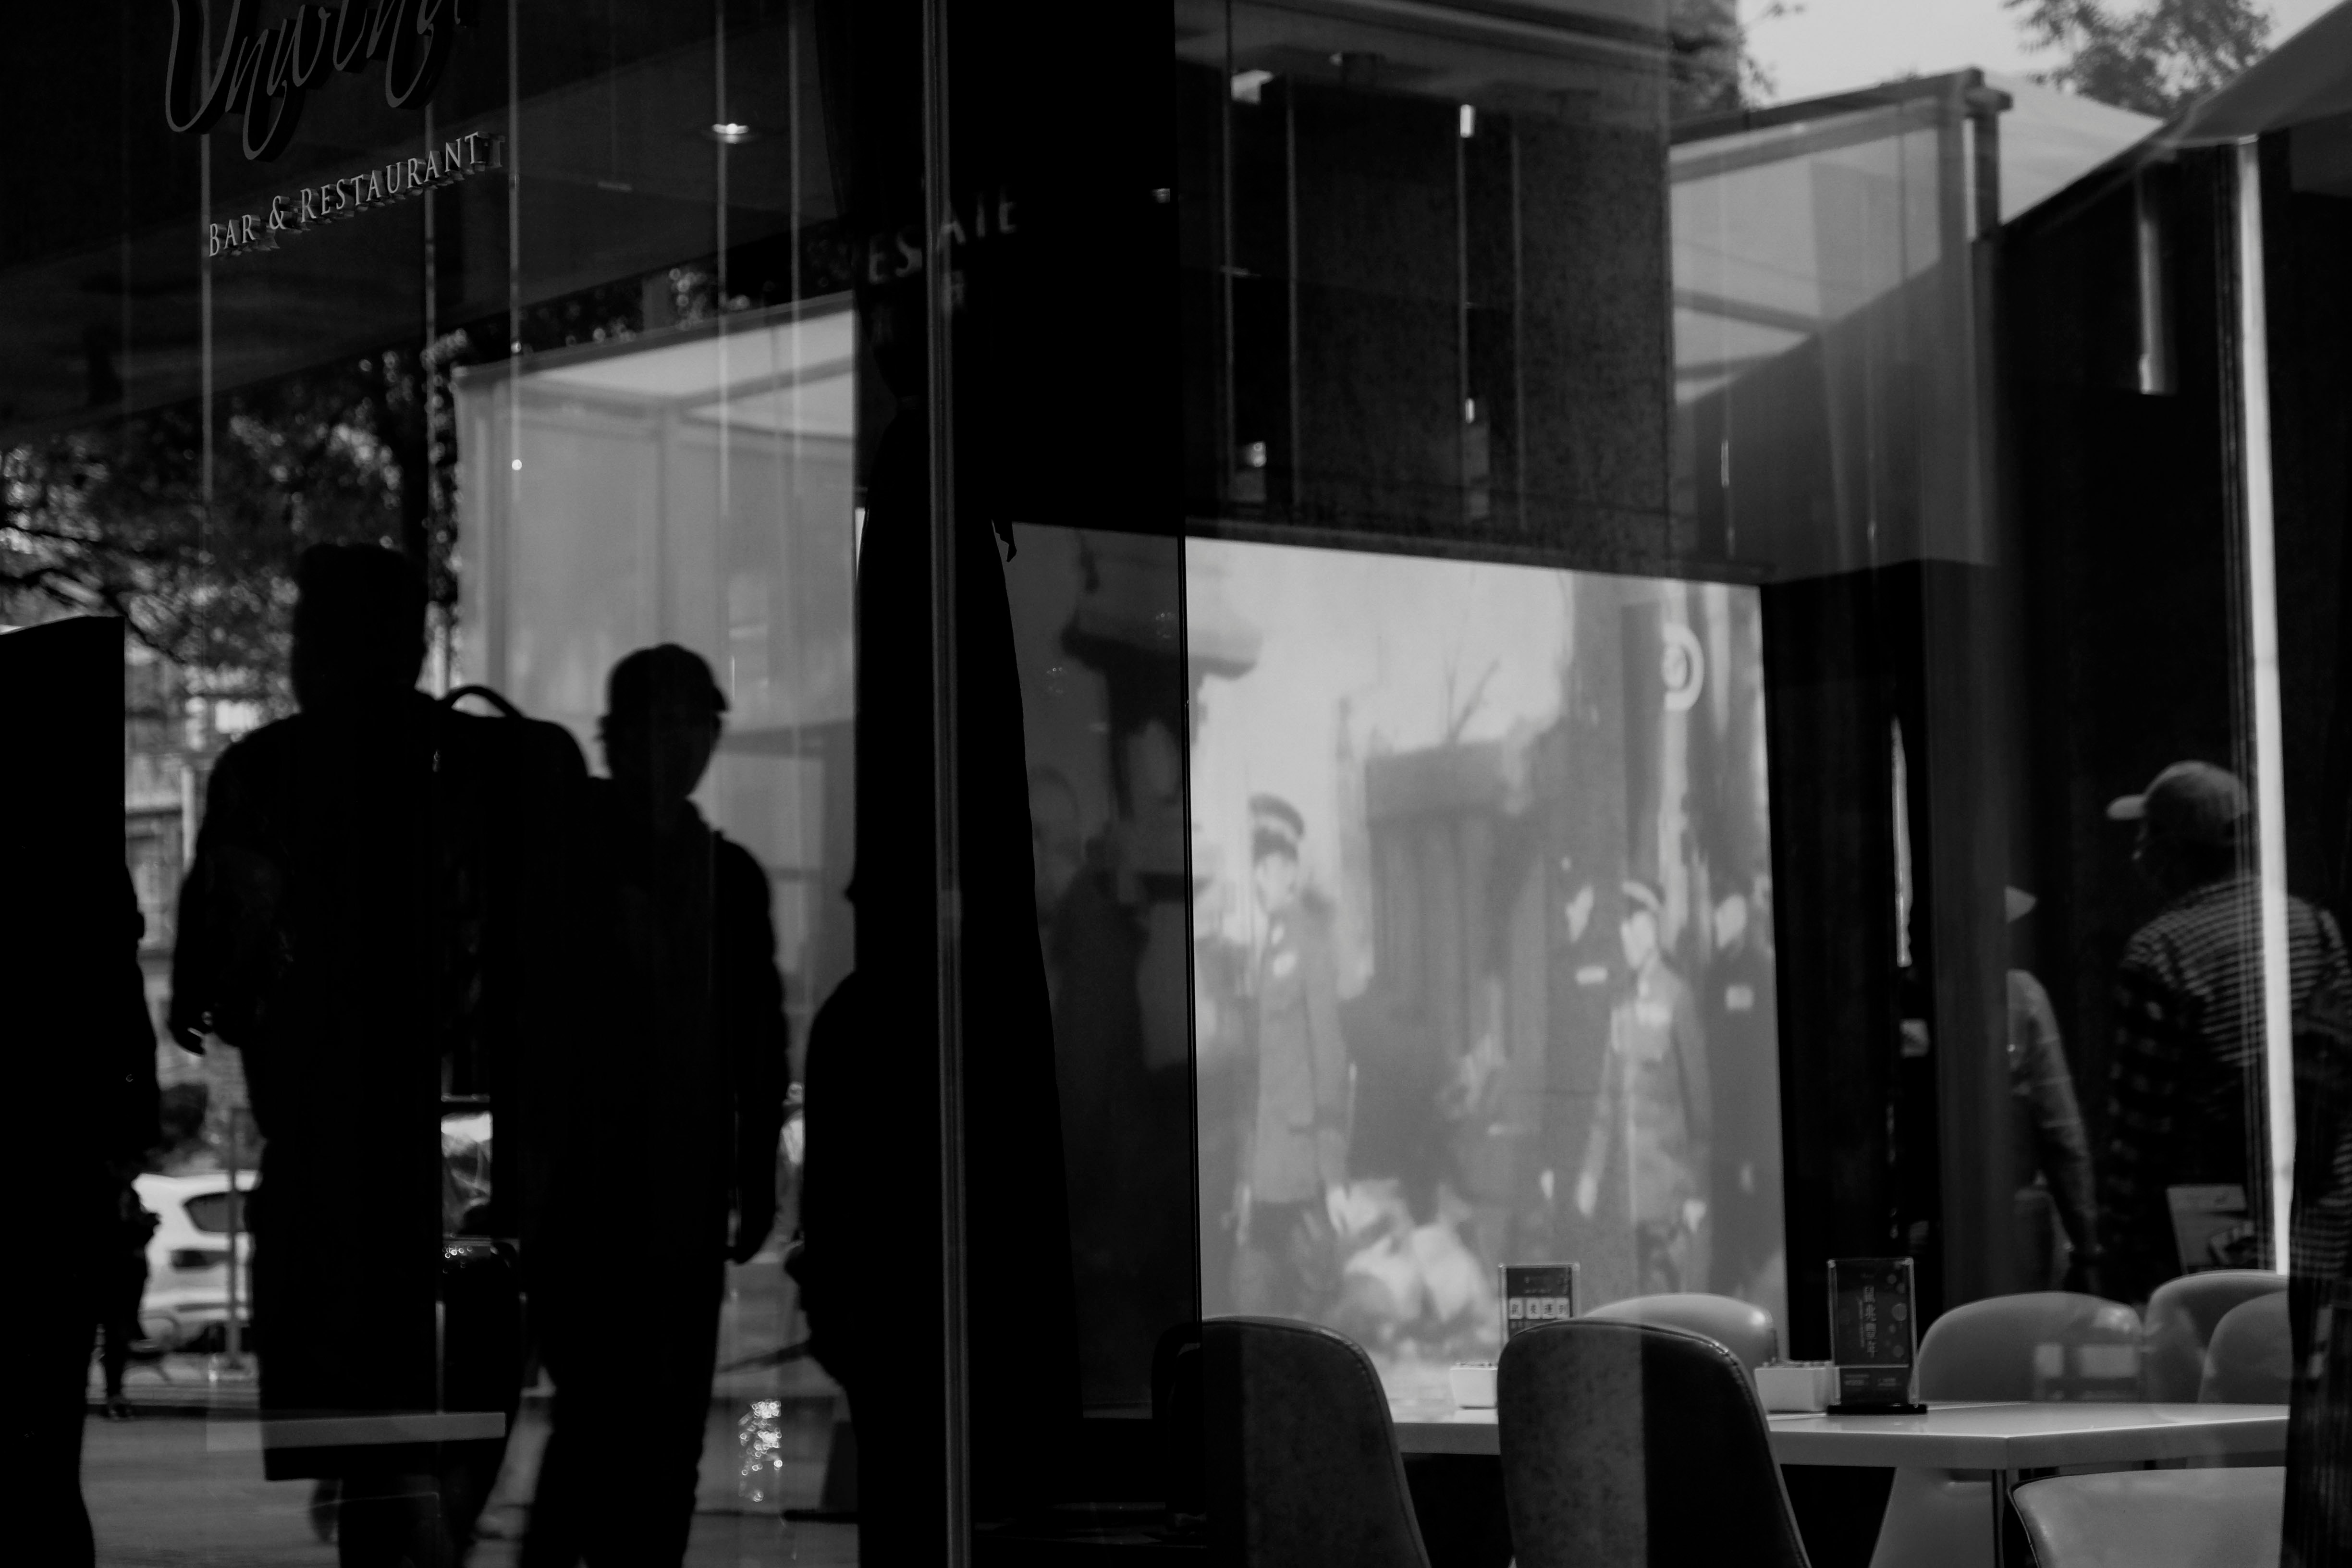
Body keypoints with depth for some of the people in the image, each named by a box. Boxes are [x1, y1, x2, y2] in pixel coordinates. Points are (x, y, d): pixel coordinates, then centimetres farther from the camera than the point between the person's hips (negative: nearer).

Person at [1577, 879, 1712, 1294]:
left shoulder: (1677, 999, -10)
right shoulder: (1624, 1005, 9)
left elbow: (1699, 1099, -8)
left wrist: (1697, 1193, -8)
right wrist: (1592, 1173, 12)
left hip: (1675, 1193, -6)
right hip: (1638, 1190, 6)